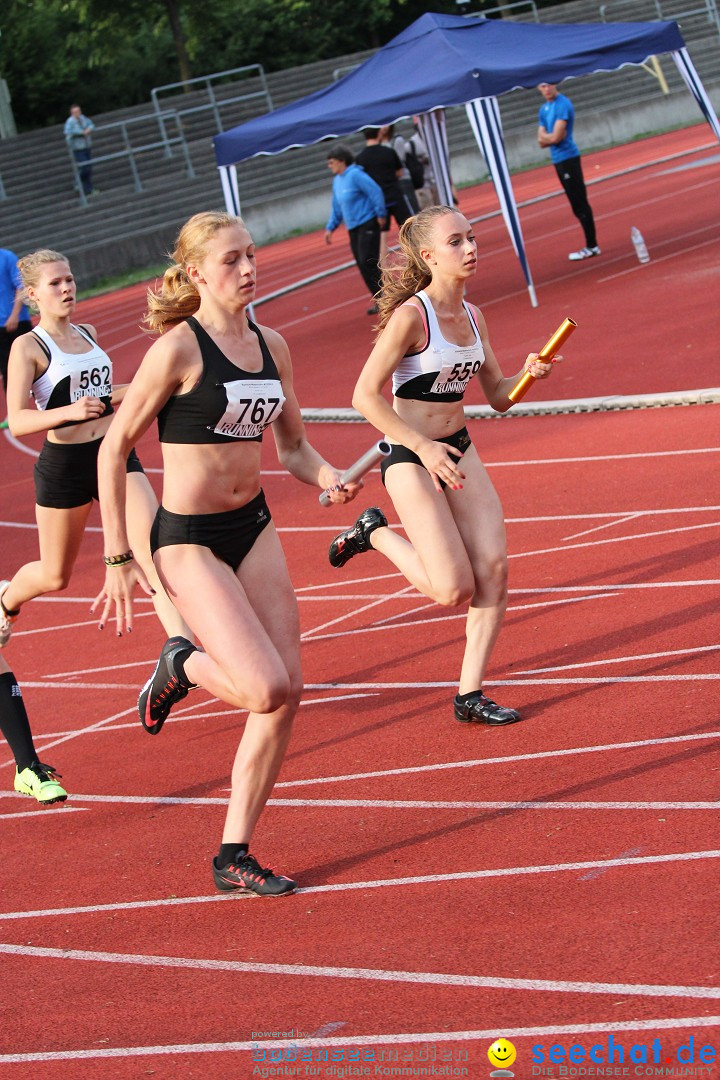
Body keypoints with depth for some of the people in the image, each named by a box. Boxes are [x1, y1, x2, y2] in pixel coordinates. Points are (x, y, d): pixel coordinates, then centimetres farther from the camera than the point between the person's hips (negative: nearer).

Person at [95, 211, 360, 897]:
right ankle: (181, 666, 14)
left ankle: (234, 857, 13)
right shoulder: (179, 348, -14)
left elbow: (293, 446, 16)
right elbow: (114, 448, -9)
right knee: (267, 688, -20)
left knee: (288, 693, 2)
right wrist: (118, 557, -10)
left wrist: (329, 478, -7)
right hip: (188, 540, -7)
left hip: (254, 529, 7)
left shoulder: (271, 346, 5)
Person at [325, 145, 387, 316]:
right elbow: (336, 207, 20)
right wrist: (331, 227, 16)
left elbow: (375, 192, -17)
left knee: (368, 262, -12)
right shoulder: (337, 181, 12)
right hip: (353, 229, 8)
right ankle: (378, 296, 12)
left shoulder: (355, 175, -14)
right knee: (362, 264, 5)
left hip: (368, 225, -8)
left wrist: (381, 215, -15)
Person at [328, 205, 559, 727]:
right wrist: (423, 447, -23)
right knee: (455, 589, -10)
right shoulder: (410, 316, -18)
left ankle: (471, 694, 6)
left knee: (494, 569, -4)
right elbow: (366, 396, -20)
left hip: (459, 451, 7)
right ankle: (376, 533, 16)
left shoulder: (472, 316, 4)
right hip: (410, 459, -7)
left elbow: (498, 395, 11)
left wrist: (528, 374, -10)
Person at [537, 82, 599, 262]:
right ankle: (591, 245, 16)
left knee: (580, 204, -7)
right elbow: (541, 141, 9)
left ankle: (591, 247, -5)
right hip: (558, 160, 9)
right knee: (578, 205, 11)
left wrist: (545, 136, 1)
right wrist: (551, 136, -10)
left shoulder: (563, 105, -13)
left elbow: (556, 137, -19)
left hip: (568, 158, -9)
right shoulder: (544, 110, 13)